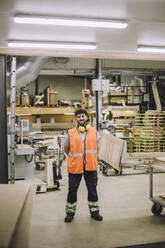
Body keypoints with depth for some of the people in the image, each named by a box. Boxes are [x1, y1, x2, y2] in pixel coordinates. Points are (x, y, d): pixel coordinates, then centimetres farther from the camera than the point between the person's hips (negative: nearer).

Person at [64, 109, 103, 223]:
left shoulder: (94, 132, 3)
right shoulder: (71, 133, -2)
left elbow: (97, 147, 13)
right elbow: (66, 149, 8)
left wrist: (90, 157, 11)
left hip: (90, 166, 1)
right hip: (75, 166, -1)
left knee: (92, 189, 11)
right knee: (72, 190, 8)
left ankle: (94, 211, 29)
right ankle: (70, 212, 25)